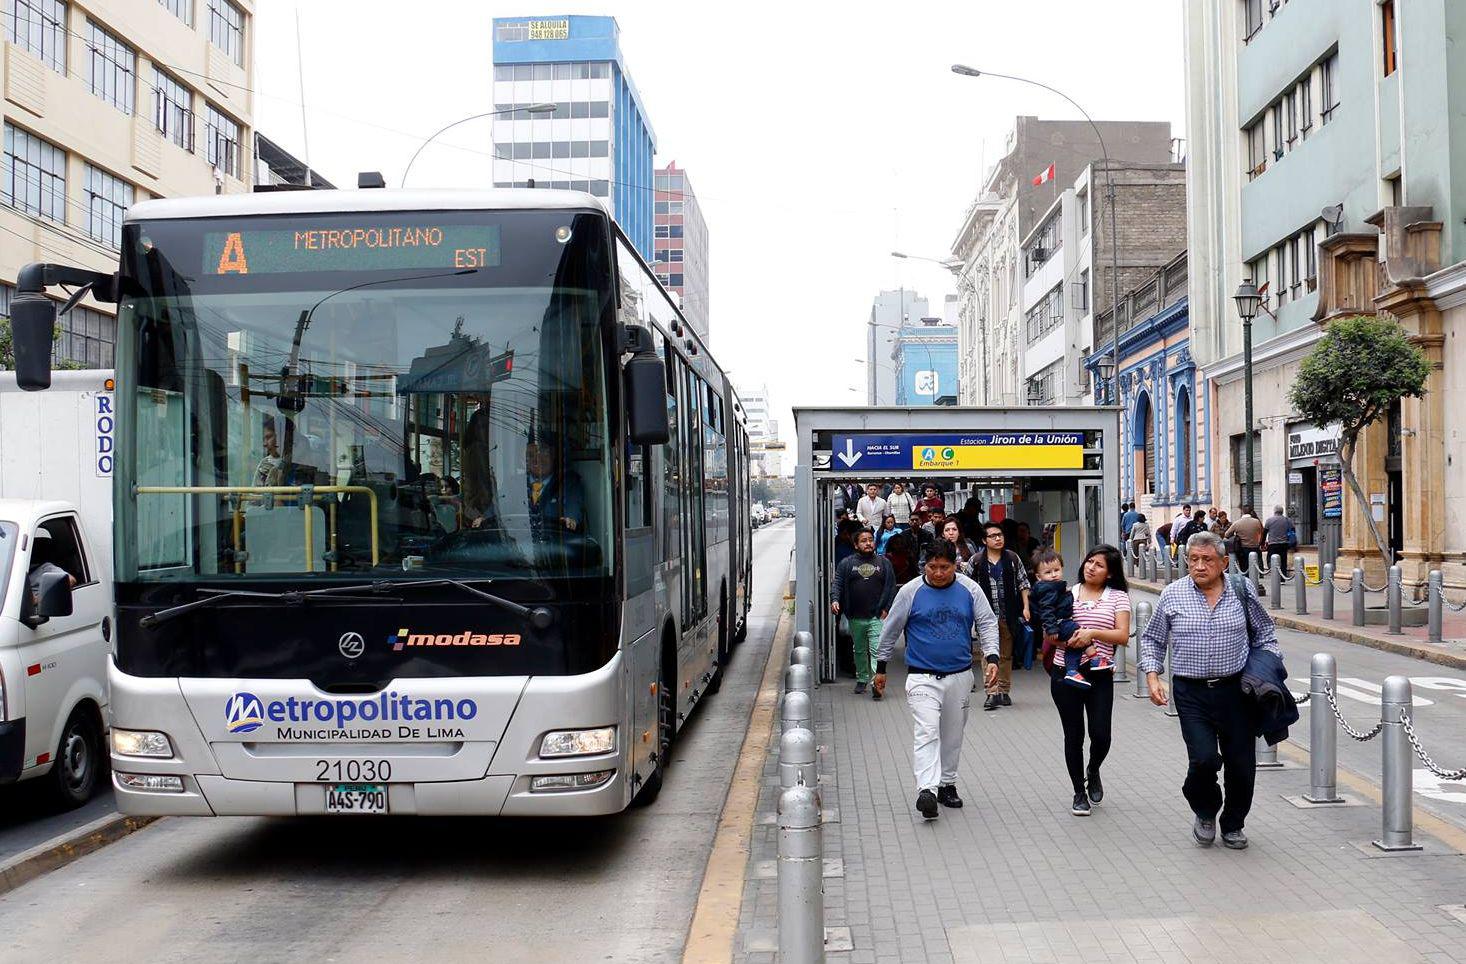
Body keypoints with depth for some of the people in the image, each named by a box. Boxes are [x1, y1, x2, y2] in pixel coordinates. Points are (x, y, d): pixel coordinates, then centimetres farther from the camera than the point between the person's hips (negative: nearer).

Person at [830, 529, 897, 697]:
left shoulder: (884, 563, 6)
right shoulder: (847, 563, 5)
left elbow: (891, 587, 6)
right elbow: (837, 583, 2)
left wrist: (886, 609, -2)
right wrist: (834, 599, -17)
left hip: (877, 617, -2)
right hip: (855, 618, 2)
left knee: (877, 650, -13)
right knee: (859, 650, 15)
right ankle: (862, 679, 29)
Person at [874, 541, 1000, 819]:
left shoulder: (970, 589, 2)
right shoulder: (911, 591, -3)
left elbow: (987, 623, 7)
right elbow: (891, 629, 5)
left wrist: (991, 657, -8)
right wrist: (881, 667, 9)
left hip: (959, 676, 3)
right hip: (922, 677, -3)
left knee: (953, 735, 12)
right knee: (926, 732, -17)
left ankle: (947, 784, 27)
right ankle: (926, 790, -26)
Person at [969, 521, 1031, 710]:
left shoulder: (1013, 558, 3)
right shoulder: (977, 562, -1)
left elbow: (1023, 583, 7)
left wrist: (1025, 607, 0)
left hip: (1009, 615, 2)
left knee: (1006, 655, 11)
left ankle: (1004, 691, 22)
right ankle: (992, 693, -5)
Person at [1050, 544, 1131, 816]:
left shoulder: (1118, 597, 4)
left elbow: (1123, 635, -5)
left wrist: (1092, 633, -19)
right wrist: (1075, 642, -13)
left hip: (1100, 675, -1)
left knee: (1100, 735, -7)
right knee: (1073, 735, 5)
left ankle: (1093, 771, 28)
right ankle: (1079, 793, 21)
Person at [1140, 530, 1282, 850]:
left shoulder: (1241, 590, 4)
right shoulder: (1172, 595, 2)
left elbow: (1264, 634, 17)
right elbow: (1152, 640, 12)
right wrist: (1152, 677, 0)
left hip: (1236, 690, 1)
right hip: (1191, 693, -1)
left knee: (1242, 764, 4)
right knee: (1204, 759, -15)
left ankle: (1233, 824, 29)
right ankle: (1205, 813, 16)